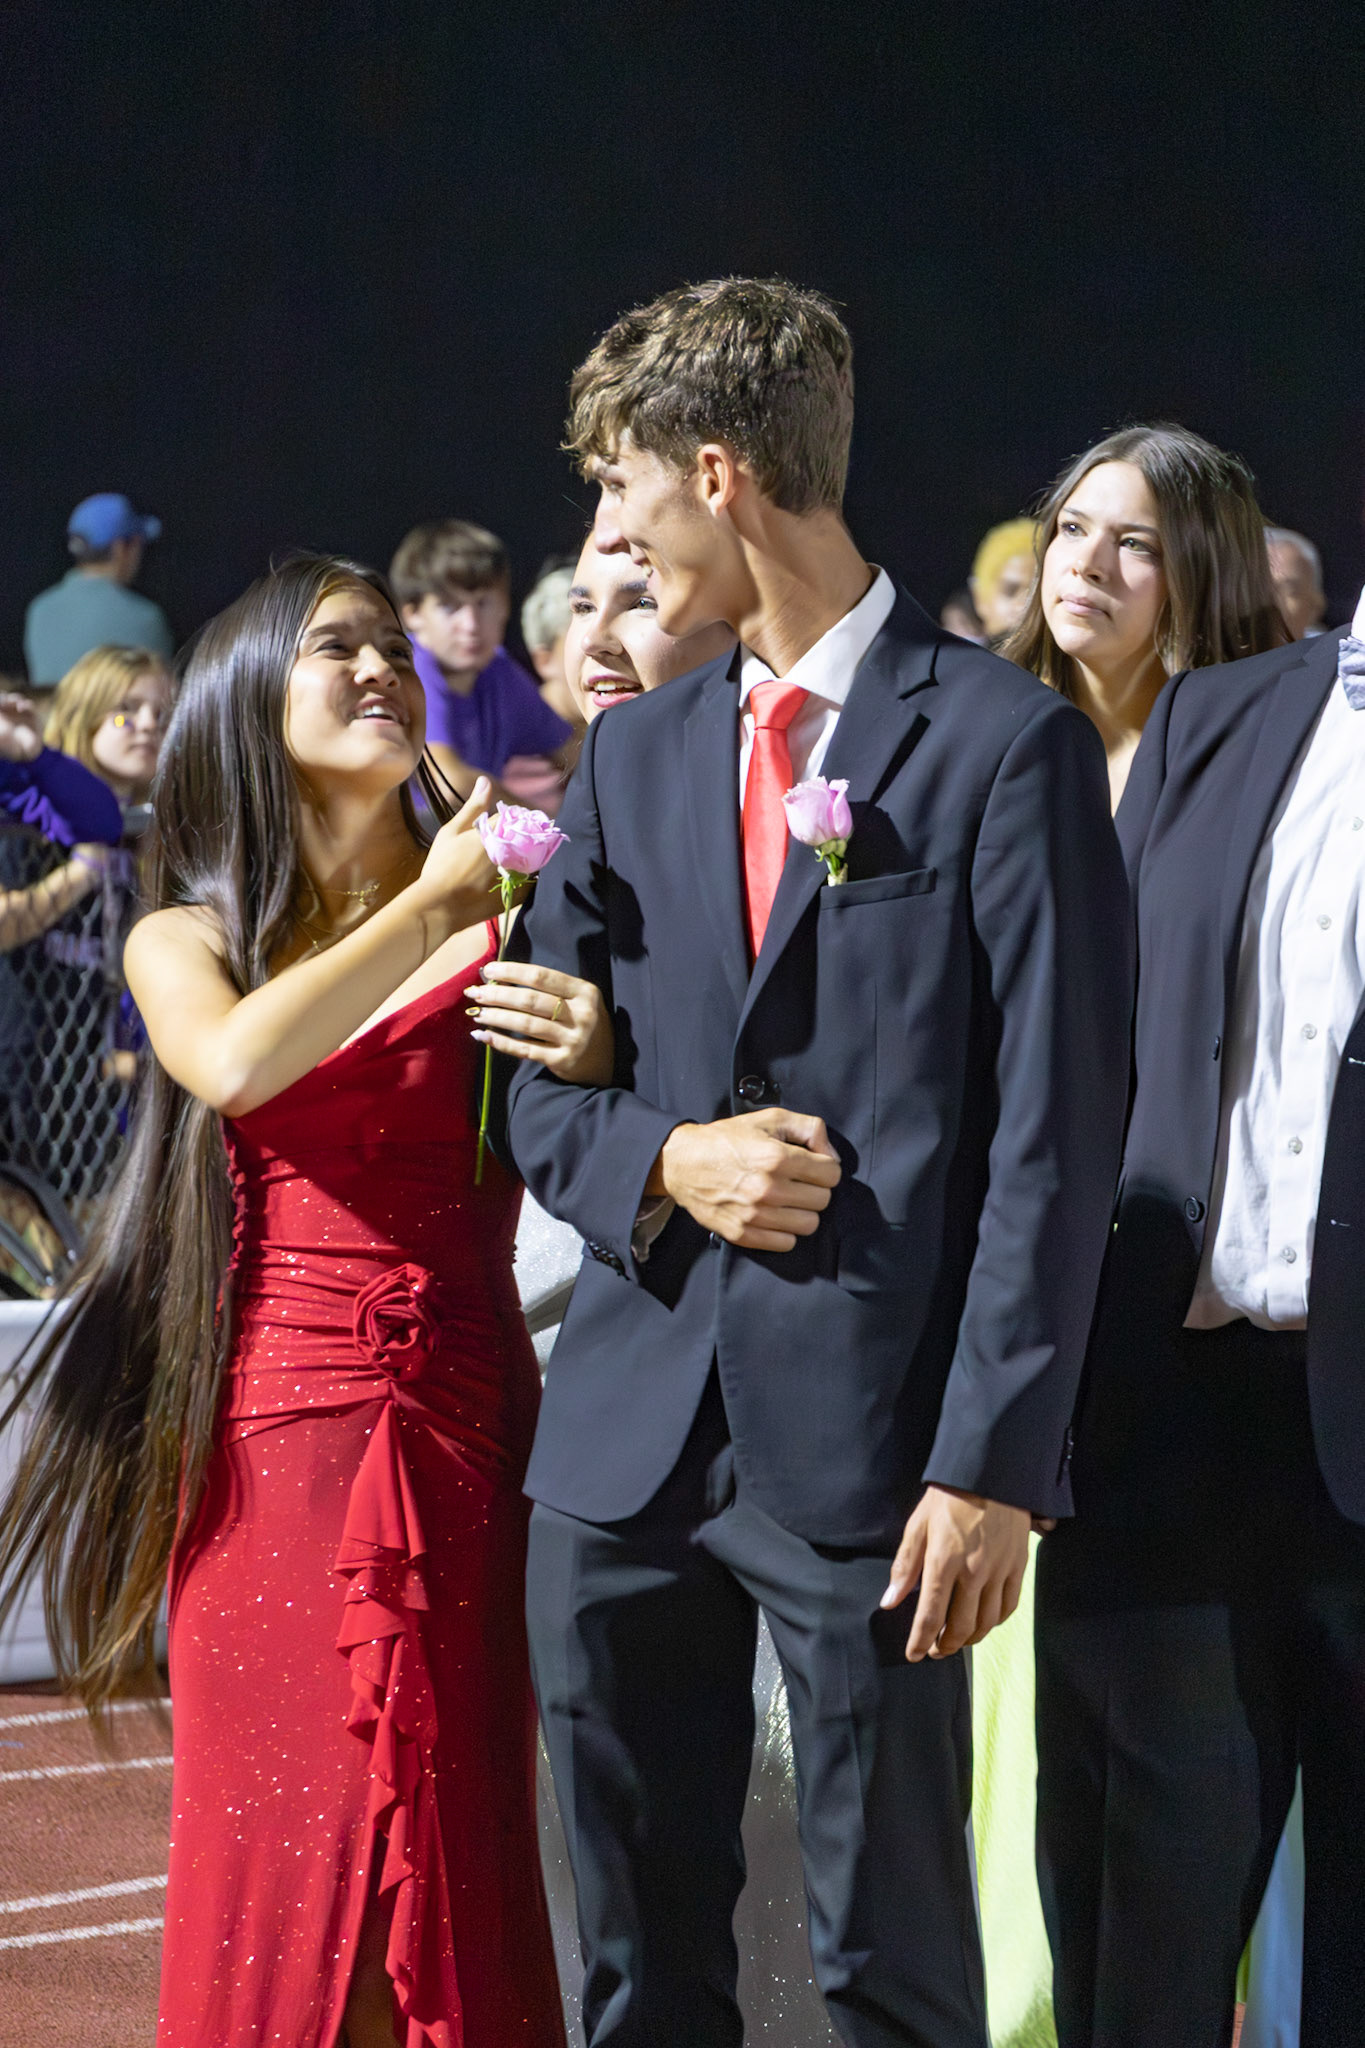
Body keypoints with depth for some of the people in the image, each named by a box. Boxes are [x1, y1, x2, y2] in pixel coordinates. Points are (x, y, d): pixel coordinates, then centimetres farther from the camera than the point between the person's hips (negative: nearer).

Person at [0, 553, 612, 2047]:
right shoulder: (184, 944, 9)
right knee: (289, 1847, 0)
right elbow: (238, 1064, -14)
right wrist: (427, 907, -9)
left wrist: (598, 1061, -18)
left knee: (455, 1850, 0)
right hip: (281, 1439, 0)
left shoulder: (499, 914, 6)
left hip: (467, 1437, 0)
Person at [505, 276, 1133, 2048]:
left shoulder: (1004, 743, -4)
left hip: (868, 1440, -5)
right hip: (630, 1437, 5)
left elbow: (1054, 1133, -7)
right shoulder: (634, 755, 14)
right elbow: (539, 1084, 17)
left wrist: (993, 1465, -13)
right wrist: (663, 1161, -6)